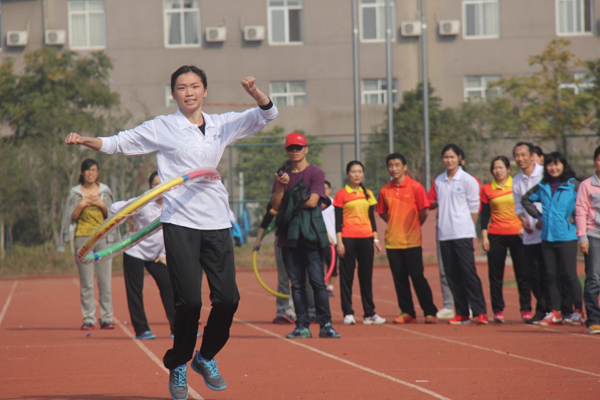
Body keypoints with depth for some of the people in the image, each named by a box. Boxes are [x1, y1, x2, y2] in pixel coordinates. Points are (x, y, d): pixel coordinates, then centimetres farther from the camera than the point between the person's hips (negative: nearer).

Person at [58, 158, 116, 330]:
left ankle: (106, 318, 1)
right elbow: (71, 218, 4)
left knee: (105, 280, -4)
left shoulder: (104, 191, 11)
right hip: (83, 238, -1)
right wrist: (82, 205, -9)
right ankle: (88, 319, 1)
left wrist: (102, 205, -5)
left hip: (103, 238, 1)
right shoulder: (75, 193, 8)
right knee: (86, 283, -3)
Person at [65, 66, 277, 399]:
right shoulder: (162, 128, 3)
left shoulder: (222, 124, 13)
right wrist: (85, 140, -13)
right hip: (181, 224, -4)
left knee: (228, 298, -2)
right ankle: (178, 365, 10)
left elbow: (268, 115, 17)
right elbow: (117, 143, 4)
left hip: (217, 224, 4)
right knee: (190, 300, -11)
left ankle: (206, 358, 22)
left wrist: (255, 92, -4)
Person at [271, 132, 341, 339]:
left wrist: (290, 202, 0)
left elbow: (312, 201, -11)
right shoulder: (282, 176, 16)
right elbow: (275, 206, 7)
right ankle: (302, 326, 8)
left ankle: (325, 324, -7)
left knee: (317, 281, -8)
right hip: (289, 236, 5)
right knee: (297, 283, 5)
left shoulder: (316, 173, 2)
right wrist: (280, 187, -9)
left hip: (311, 234, -5)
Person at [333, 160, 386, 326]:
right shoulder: (341, 194, 0)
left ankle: (369, 313, 11)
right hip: (348, 239, -4)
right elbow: (338, 220, -2)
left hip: (366, 238, 4)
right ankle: (348, 313, 1)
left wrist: (375, 238, 11)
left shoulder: (368, 194, 12)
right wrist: (339, 242, -8)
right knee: (346, 276, -2)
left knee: (366, 276, 6)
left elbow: (371, 218, 16)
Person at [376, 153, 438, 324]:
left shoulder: (415, 187, -4)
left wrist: (412, 227, 6)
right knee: (399, 279, 5)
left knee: (417, 276, -5)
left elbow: (424, 212, -2)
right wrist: (394, 226, 8)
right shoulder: (385, 190, 7)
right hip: (392, 241, 4)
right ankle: (407, 312, 11)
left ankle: (430, 312, 0)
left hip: (411, 241, -4)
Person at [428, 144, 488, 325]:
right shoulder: (439, 181, 11)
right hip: (445, 234, 5)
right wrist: (441, 221, 9)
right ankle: (462, 313, 7)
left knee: (468, 272, -10)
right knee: (452, 275, 3)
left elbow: (474, 208, 0)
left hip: (463, 233, -5)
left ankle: (479, 311, -8)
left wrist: (468, 228, -1)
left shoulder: (468, 180, -2)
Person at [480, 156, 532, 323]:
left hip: (517, 234, -1)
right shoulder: (487, 189, 6)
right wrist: (484, 236, 1)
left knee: (522, 274, -2)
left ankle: (526, 310, 4)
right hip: (495, 235, 1)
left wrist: (524, 226, -3)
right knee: (495, 275, 0)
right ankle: (498, 311, 5)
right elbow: (484, 215, 7)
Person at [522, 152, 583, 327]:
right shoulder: (542, 186, 10)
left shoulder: (573, 185, -6)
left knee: (569, 274, -4)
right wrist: (538, 216, 15)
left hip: (566, 237, -5)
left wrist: (574, 219, -11)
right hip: (547, 237, 5)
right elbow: (526, 199, 24)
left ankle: (578, 311, 5)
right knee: (552, 275, 7)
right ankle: (555, 312, 13)